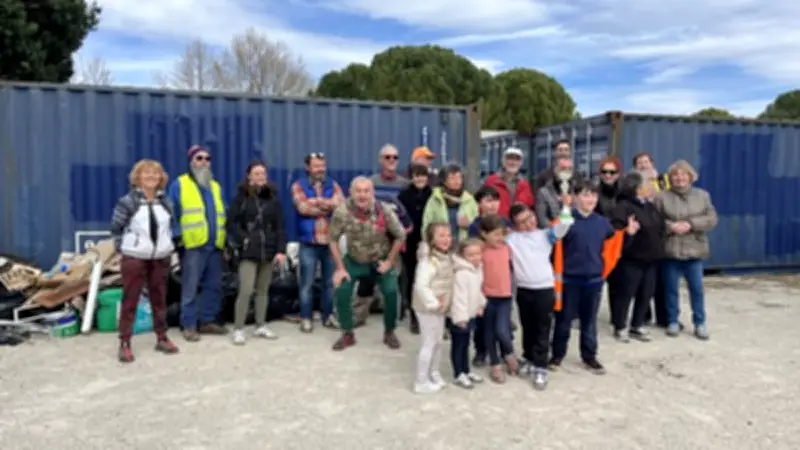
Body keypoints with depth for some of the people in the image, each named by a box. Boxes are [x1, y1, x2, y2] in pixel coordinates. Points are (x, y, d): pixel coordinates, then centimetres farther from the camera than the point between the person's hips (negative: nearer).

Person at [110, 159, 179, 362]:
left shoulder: (165, 202, 7)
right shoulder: (127, 201, -7)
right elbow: (115, 228, -2)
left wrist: (167, 244, 7)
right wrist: (123, 248, -4)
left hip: (161, 258, 4)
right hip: (134, 258, -4)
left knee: (159, 299, 11)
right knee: (130, 300, -1)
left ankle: (162, 338, 22)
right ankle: (125, 343, 6)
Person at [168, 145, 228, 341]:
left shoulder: (215, 186, 20)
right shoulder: (179, 185, 3)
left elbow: (223, 215, 19)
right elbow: (172, 213, -2)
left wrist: (227, 240, 12)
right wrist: (177, 236, -11)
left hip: (215, 245, 6)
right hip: (193, 245, -6)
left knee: (213, 286, 9)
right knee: (190, 288, -5)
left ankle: (207, 321, 20)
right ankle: (189, 325, 3)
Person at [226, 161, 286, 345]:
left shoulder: (272, 197, 7)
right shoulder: (241, 196, 0)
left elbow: (280, 226, 3)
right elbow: (232, 221, -2)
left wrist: (281, 250, -5)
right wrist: (243, 239, -13)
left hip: (268, 251, 3)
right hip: (248, 252, -3)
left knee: (263, 290, 11)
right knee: (246, 290, -10)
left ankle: (260, 326, 21)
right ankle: (238, 329, 1)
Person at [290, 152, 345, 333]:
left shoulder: (333, 185, 11)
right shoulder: (299, 186, 3)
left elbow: (342, 204, -7)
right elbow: (303, 207, -15)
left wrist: (319, 201, -16)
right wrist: (329, 207, -8)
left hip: (331, 241, 3)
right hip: (309, 243, -3)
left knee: (330, 282, 9)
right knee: (307, 283, 3)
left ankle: (328, 317, 21)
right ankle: (306, 319, 13)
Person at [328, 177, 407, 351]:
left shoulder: (384, 210, -25)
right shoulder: (342, 211, -26)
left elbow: (400, 236, -10)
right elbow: (333, 239, -13)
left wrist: (389, 261, -9)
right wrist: (340, 268, -13)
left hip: (381, 260, 0)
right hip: (354, 260, 1)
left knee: (391, 291, -15)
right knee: (341, 289, -13)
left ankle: (389, 333, 10)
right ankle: (347, 334, 8)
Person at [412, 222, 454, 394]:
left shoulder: (447, 257, 7)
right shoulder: (429, 260, -24)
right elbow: (421, 286, -32)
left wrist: (444, 302, 7)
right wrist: (434, 304, -25)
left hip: (440, 308, 9)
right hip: (428, 308, -9)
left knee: (438, 342, 19)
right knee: (428, 344, 0)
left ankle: (434, 374, 36)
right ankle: (421, 382, 12)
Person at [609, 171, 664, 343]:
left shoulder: (650, 206, 13)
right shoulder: (623, 207, -16)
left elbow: (659, 227, 23)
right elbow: (615, 230, -24)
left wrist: (658, 249, 18)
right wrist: (628, 232, -41)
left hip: (651, 259, 8)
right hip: (632, 259, -8)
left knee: (646, 294, 13)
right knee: (626, 294, 1)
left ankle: (637, 326, 27)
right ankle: (620, 327, 16)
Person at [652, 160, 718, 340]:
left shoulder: (702, 195, 6)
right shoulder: (662, 197, -1)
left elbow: (712, 219, -1)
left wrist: (691, 224, -15)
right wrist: (671, 226, -18)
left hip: (694, 250, 1)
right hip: (670, 250, -1)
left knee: (697, 288, 6)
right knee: (671, 288, 8)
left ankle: (700, 323, 19)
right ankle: (673, 322, 22)